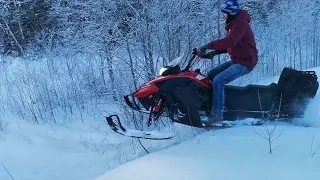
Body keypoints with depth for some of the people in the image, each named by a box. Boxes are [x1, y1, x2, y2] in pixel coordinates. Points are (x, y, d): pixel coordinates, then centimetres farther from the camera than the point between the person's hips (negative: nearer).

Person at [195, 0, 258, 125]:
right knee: (210, 75, 9)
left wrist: (207, 46, -34)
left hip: (245, 63, -10)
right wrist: (215, 52, 1)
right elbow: (229, 44, 17)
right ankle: (208, 105, 17)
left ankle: (217, 113, -19)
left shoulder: (240, 23, -18)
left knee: (218, 80, -24)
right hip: (236, 60, 11)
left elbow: (229, 41, -33)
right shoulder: (233, 23, 15)